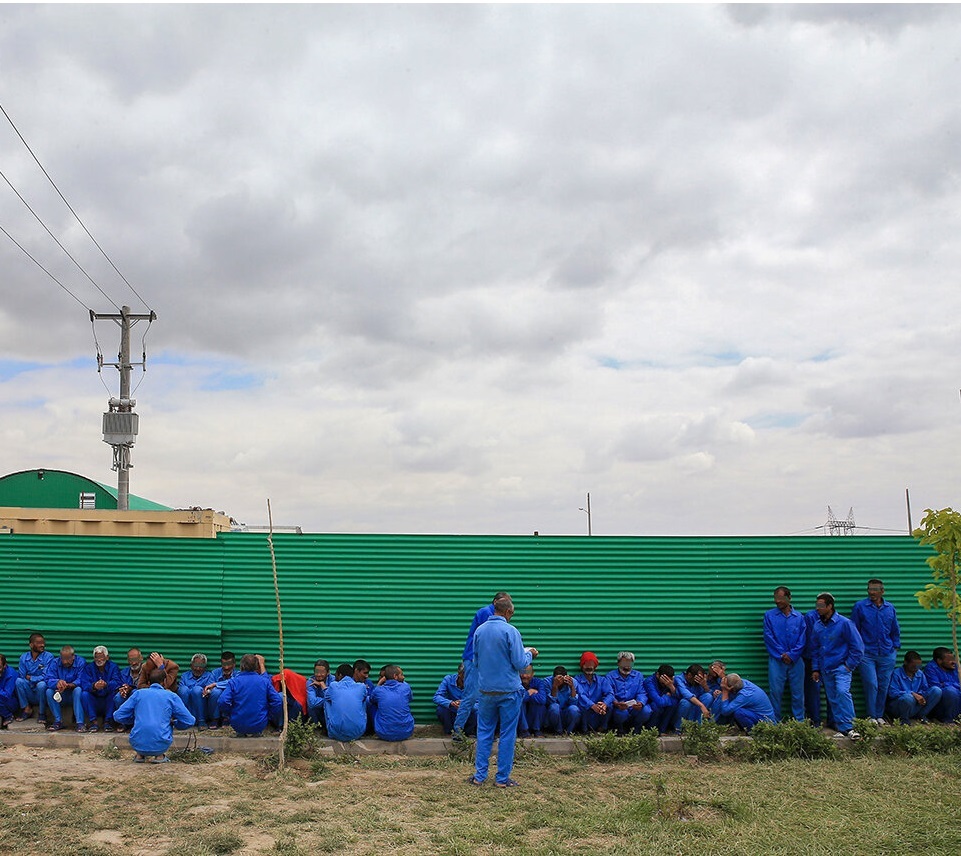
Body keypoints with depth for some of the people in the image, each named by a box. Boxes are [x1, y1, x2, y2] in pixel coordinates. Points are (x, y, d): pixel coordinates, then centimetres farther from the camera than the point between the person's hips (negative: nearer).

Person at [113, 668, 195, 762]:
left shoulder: (138, 694, 11)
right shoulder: (171, 696, 7)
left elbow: (118, 716, 8)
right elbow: (189, 721, 5)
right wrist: (173, 722, 25)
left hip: (138, 745, 2)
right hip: (160, 746, -2)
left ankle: (140, 755, 18)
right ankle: (159, 755, 13)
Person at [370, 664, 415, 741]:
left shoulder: (378, 691, -6)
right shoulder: (406, 687, -6)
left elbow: (371, 700, 19)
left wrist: (379, 684, 20)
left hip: (384, 735, -1)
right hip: (406, 734, 1)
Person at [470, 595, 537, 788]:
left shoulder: (479, 631, 2)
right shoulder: (510, 631, -14)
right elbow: (520, 664, -13)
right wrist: (529, 654, 6)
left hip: (486, 690, 4)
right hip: (509, 690, -4)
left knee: (484, 732, 13)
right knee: (507, 734, 5)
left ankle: (480, 775, 14)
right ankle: (502, 778, 10)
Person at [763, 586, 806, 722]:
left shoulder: (799, 617, 6)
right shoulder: (769, 615, 4)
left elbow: (802, 640, 2)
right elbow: (769, 638, -2)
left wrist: (792, 655, -11)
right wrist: (782, 655, -10)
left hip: (795, 660, 1)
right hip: (776, 660, -1)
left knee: (797, 692, 4)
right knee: (775, 691, -1)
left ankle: (799, 722, 13)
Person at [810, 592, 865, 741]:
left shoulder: (844, 623, -10)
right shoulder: (817, 625, 7)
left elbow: (858, 647, -7)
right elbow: (816, 649, 17)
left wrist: (849, 665, -8)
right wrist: (815, 668, 13)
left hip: (841, 667, -6)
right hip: (825, 669, 6)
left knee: (842, 691, -26)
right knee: (833, 699, 8)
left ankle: (848, 727, -22)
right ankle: (841, 728, 17)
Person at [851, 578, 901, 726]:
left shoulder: (890, 608, 8)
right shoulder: (860, 606, 0)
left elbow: (895, 630, 17)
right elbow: (854, 630, 3)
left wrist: (895, 647, 10)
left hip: (887, 654, 3)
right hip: (867, 654, -3)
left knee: (883, 686, 6)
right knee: (871, 685, -7)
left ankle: (879, 715, 18)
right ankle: (871, 716, 4)